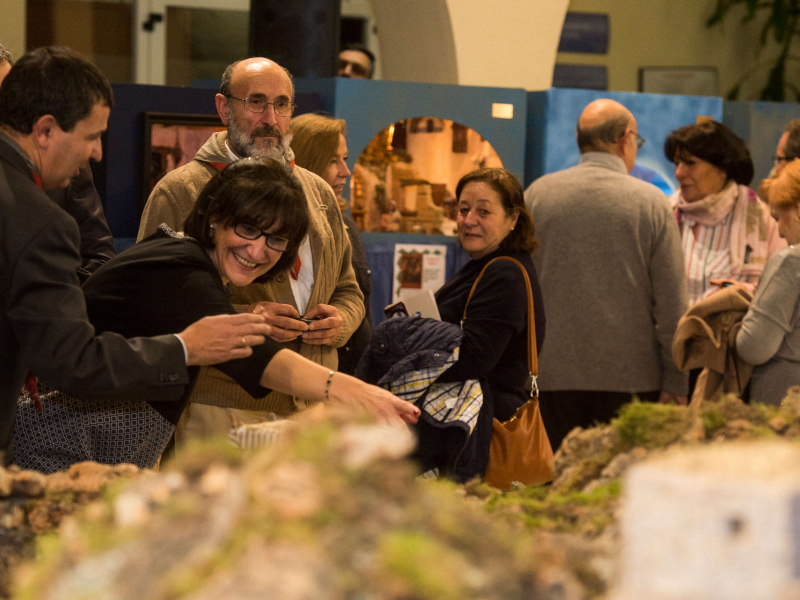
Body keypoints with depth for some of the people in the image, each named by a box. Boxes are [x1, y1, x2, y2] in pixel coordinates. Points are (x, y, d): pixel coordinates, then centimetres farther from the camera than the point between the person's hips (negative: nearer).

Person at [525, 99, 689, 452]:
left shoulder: (537, 195, 3)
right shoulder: (651, 203, -1)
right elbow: (672, 304, -2)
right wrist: (675, 383, 3)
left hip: (552, 374, 1)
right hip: (631, 377, -1)